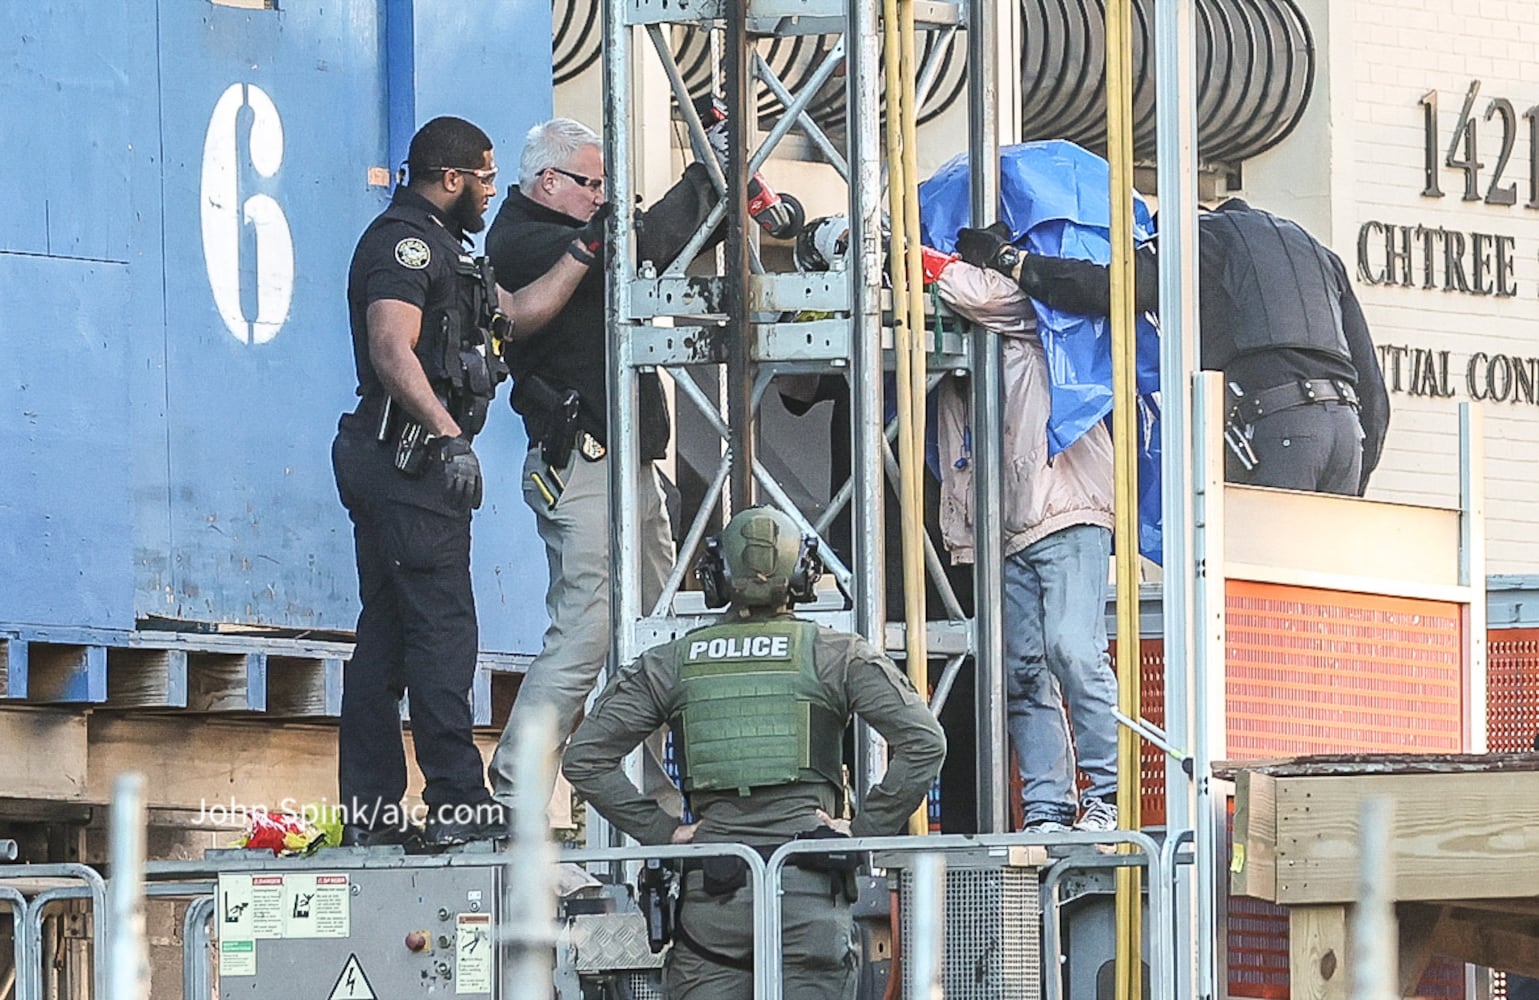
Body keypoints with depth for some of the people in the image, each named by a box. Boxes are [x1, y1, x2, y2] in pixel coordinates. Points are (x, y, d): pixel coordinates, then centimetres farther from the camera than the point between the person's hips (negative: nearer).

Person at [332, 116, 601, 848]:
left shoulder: (434, 249, 24)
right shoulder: (404, 241, -10)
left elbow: (517, 314, 29)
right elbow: (393, 350, -22)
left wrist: (587, 250, 26)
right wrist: (448, 435, -28)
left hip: (389, 465, 11)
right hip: (412, 463, -11)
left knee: (384, 637, 8)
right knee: (441, 630, -12)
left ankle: (368, 813, 8)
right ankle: (458, 803, -15)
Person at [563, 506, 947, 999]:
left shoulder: (673, 663, 9)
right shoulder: (837, 656, 4)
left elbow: (585, 758, 6)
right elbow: (923, 741, -5)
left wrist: (662, 832, 7)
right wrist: (865, 829, 1)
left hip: (709, 890, 1)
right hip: (809, 887, -1)